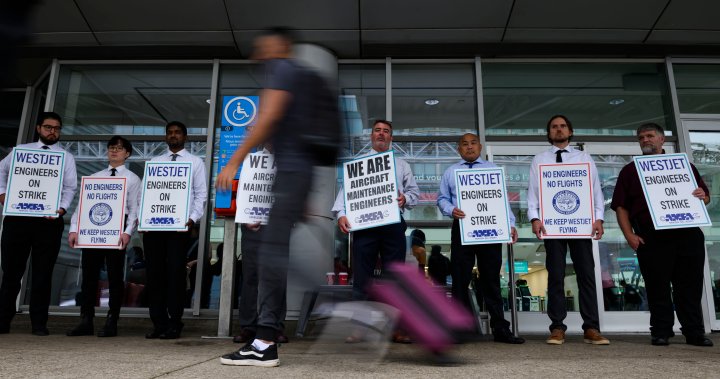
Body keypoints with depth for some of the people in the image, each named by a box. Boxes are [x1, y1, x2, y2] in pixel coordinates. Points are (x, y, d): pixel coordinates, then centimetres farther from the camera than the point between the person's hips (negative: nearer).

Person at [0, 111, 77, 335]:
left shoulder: (67, 157, 8)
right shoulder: (21, 150, 12)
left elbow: (70, 188, 1)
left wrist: (61, 209, -15)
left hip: (49, 220, -1)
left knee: (42, 272, 3)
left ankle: (39, 323, 12)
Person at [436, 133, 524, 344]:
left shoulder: (493, 169, 15)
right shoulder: (450, 172, 16)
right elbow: (442, 199, 12)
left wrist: (510, 224, -5)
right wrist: (451, 210, -11)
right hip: (461, 228, 0)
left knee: (491, 279, 3)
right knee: (460, 279, 2)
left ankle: (500, 328, 10)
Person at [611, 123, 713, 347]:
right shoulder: (630, 170, 12)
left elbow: (705, 196, 19)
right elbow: (621, 206, 5)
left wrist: (703, 196, -6)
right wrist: (629, 235, -6)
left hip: (688, 234, 2)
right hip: (651, 239, -2)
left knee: (690, 287, 5)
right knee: (657, 288, 1)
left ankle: (695, 333, 14)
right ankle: (660, 333, 9)